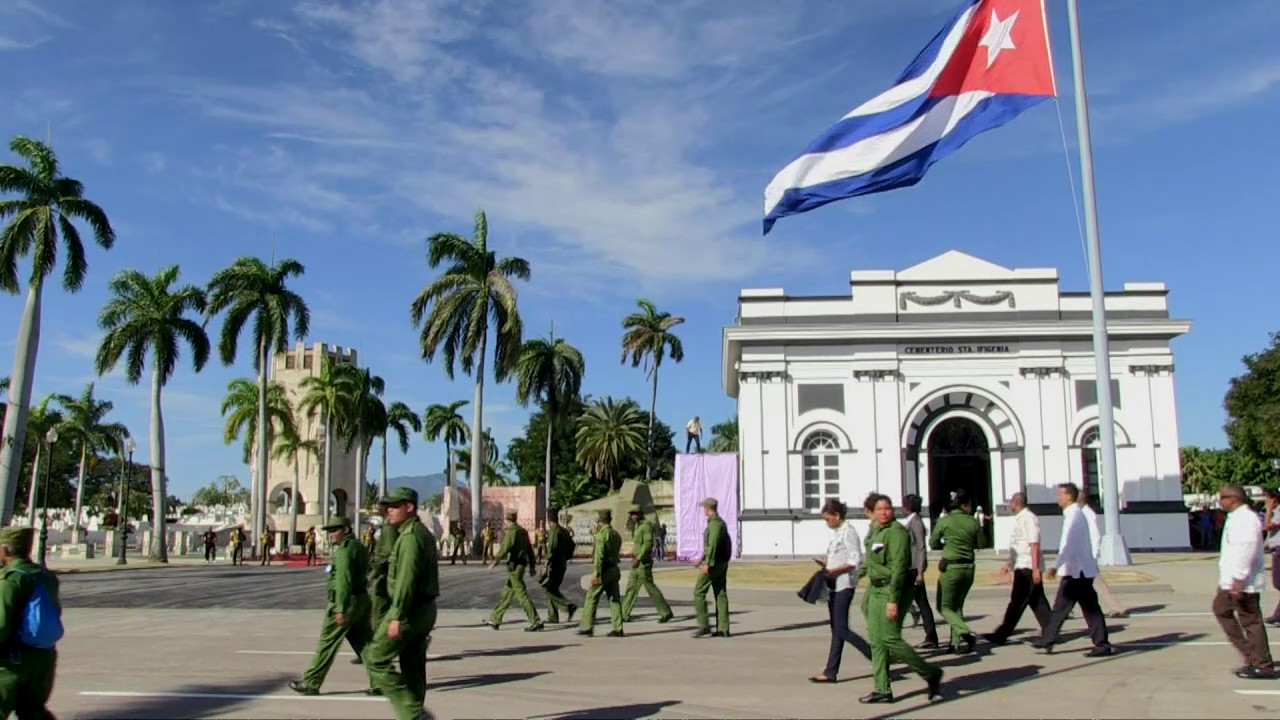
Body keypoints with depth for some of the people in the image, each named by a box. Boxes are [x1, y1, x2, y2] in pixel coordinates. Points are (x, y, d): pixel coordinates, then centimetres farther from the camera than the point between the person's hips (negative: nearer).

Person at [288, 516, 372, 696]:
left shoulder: (344, 549, -13)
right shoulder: (359, 547, 17)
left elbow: (344, 580, -22)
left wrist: (341, 609, -26)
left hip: (346, 602, -9)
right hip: (361, 600, 9)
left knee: (327, 643, 1)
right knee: (364, 643, 8)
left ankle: (310, 683, 10)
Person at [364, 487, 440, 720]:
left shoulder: (411, 536, -16)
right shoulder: (423, 533, 17)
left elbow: (407, 578, -24)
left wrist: (396, 617, -26)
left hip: (410, 610, -10)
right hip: (425, 609, 10)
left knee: (376, 659, -3)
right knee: (413, 667, 13)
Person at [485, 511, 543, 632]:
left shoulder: (511, 531, -12)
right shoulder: (523, 531, 15)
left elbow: (504, 549, -21)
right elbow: (530, 549, 16)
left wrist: (494, 563, -15)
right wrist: (531, 566, 20)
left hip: (514, 566, -9)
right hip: (521, 565, 9)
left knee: (521, 594, -8)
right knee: (506, 593, 16)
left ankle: (536, 622, -11)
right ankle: (495, 620, 23)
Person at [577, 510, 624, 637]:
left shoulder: (601, 535, -12)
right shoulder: (616, 534, 13)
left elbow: (599, 556, -19)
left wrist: (596, 573, -21)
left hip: (604, 570, -7)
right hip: (614, 570, 7)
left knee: (592, 598, 2)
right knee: (614, 599, 5)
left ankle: (587, 626, 5)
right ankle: (618, 628, 2)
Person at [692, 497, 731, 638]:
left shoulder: (715, 523, -14)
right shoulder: (720, 522, 17)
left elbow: (713, 544, -23)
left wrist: (707, 563, -25)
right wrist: (702, 558, 30)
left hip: (713, 563, -10)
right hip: (721, 563, 10)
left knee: (699, 592, -4)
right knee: (721, 594, 7)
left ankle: (704, 625, -7)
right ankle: (723, 628, 5)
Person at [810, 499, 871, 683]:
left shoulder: (848, 532, -13)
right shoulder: (837, 532, 15)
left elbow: (855, 561, -19)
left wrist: (834, 571, -22)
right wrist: (825, 562, 6)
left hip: (844, 585, -10)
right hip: (834, 585, 10)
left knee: (841, 629, -8)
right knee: (836, 629, 9)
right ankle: (830, 672, 11)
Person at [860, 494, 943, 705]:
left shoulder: (896, 532, -15)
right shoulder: (875, 531, 12)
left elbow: (899, 567, -21)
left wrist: (893, 600, -26)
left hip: (892, 591, -9)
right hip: (876, 589, 9)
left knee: (889, 638, -10)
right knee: (876, 640, 9)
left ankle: (932, 674, 5)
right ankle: (882, 690, 14)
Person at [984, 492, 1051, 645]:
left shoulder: (1028, 518, -14)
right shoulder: (1020, 519, 18)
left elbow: (1034, 545, -21)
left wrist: (1035, 569, -25)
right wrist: (1009, 565, 26)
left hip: (1027, 568, -10)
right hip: (1022, 567, 10)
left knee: (1017, 602, -6)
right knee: (1037, 602, 10)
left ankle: (1001, 635, -4)